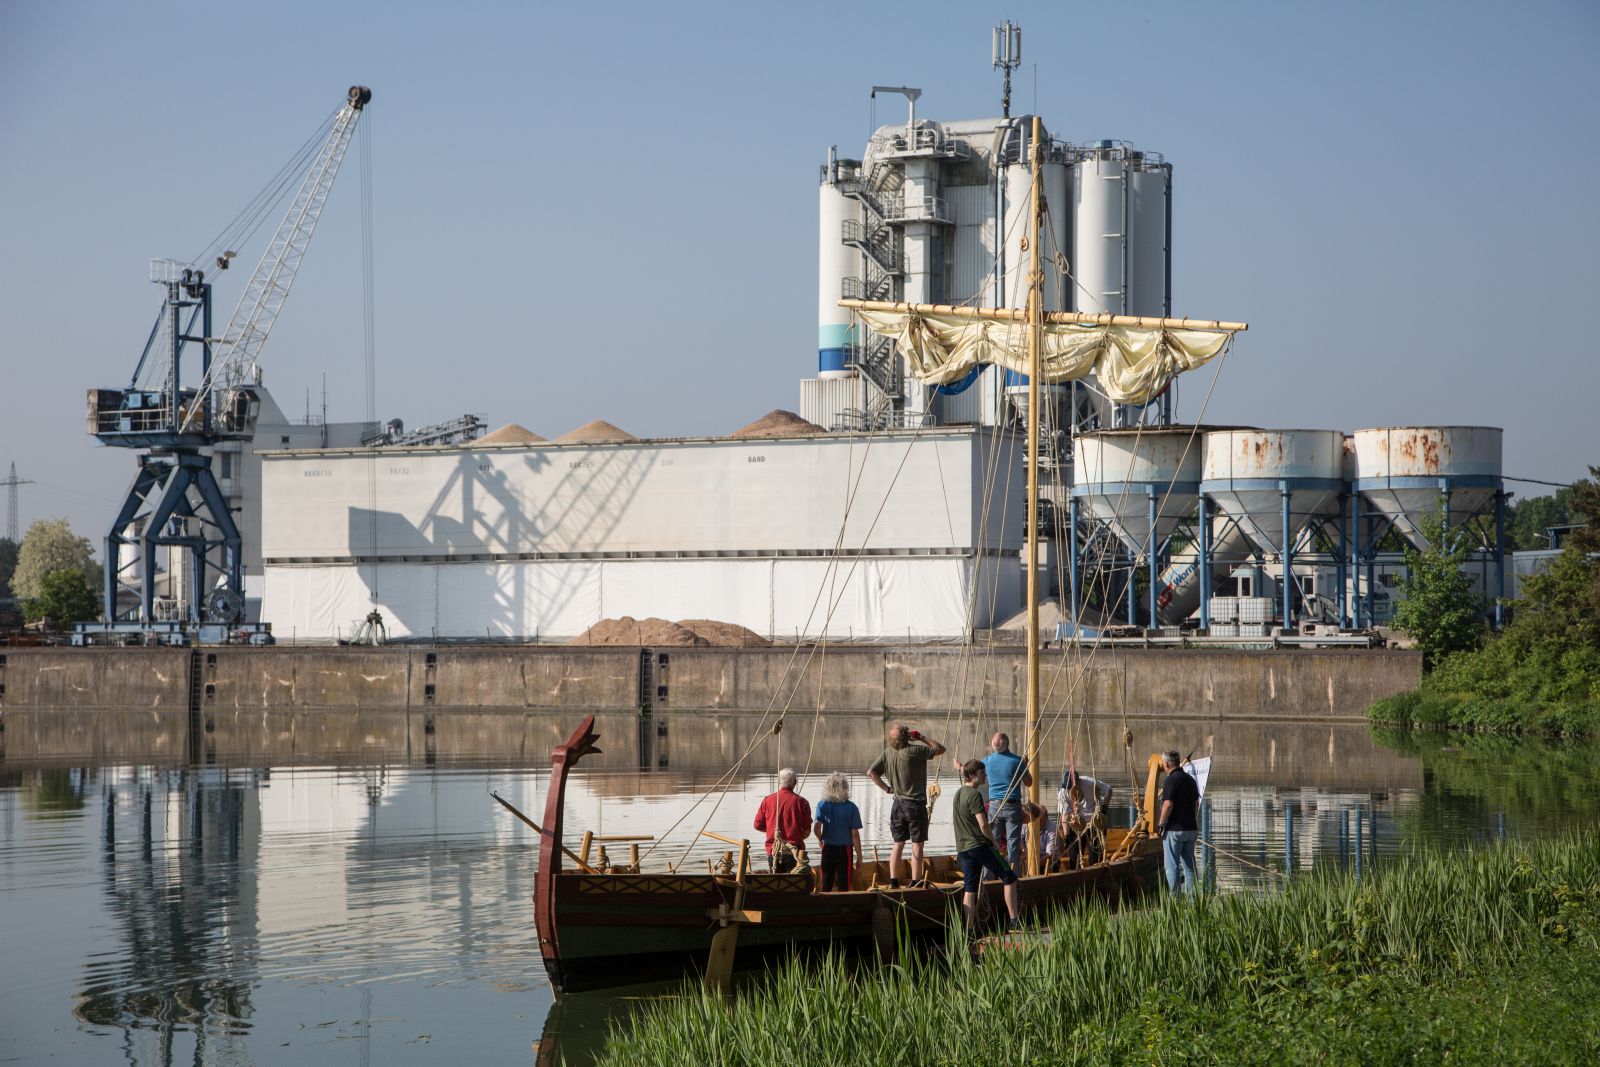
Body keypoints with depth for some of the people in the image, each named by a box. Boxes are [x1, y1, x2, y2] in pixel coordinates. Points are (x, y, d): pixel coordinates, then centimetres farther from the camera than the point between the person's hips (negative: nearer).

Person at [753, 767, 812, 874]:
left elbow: (758, 825, 6)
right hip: (794, 851, -2)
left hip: (773, 850, 2)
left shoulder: (768, 800, 0)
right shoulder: (801, 802, -6)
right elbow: (807, 831, -5)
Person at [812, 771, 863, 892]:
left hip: (828, 849, 2)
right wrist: (859, 856, 0)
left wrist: (821, 841, 8)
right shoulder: (851, 807, -10)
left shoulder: (822, 805, -6)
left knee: (826, 886, 11)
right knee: (844, 885, 7)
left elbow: (817, 829, -13)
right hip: (845, 850, -2)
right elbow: (855, 834, -9)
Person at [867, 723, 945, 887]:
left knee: (898, 843, 13)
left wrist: (887, 788, 7)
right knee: (917, 844, 0)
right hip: (915, 804, -6)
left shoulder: (887, 753, 2)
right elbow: (940, 749, -8)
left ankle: (893, 881, 12)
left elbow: (871, 772, 3)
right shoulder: (914, 750, -16)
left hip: (898, 804, 6)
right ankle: (915, 882, -2)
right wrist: (921, 737, -3)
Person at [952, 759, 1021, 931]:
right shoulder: (974, 795, -15)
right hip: (979, 845, -8)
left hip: (963, 847, 8)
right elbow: (983, 824, -21)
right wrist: (993, 841, -6)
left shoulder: (958, 794, 13)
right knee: (1009, 878, 1)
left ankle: (969, 930, 3)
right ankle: (1013, 921, -2)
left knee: (970, 888, 8)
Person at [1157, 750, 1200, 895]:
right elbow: (1196, 803, 16)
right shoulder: (1190, 779, 12)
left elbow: (1168, 804, -18)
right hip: (1191, 828, 7)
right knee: (1189, 863, 11)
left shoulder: (1171, 780, -13)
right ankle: (1192, 896, 10)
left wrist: (1161, 825, -10)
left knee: (1172, 865, -2)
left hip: (1174, 829, -7)